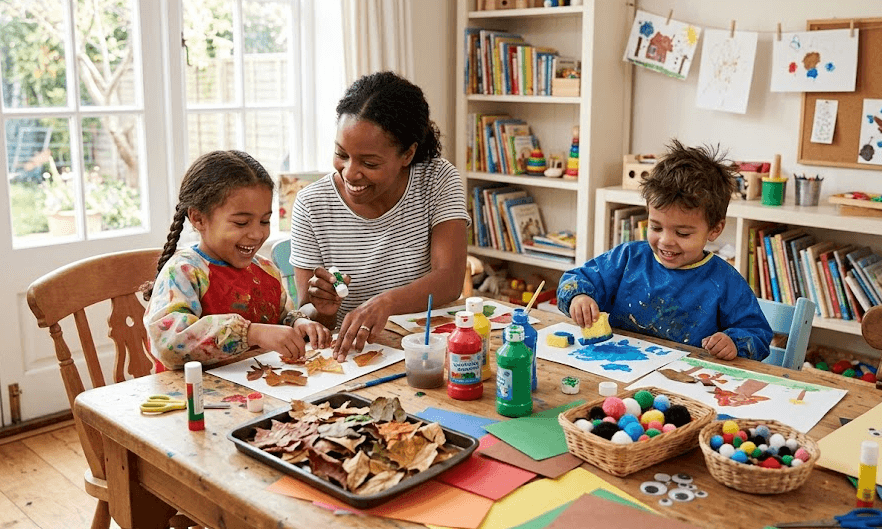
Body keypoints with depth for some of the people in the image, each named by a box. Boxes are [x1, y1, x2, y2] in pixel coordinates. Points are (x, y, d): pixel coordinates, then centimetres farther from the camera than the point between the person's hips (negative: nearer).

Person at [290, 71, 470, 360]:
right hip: (342, 355, 1)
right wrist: (322, 311, -24)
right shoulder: (311, 206, -3)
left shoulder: (438, 181, -3)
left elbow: (450, 280, -16)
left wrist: (385, 302, -32)